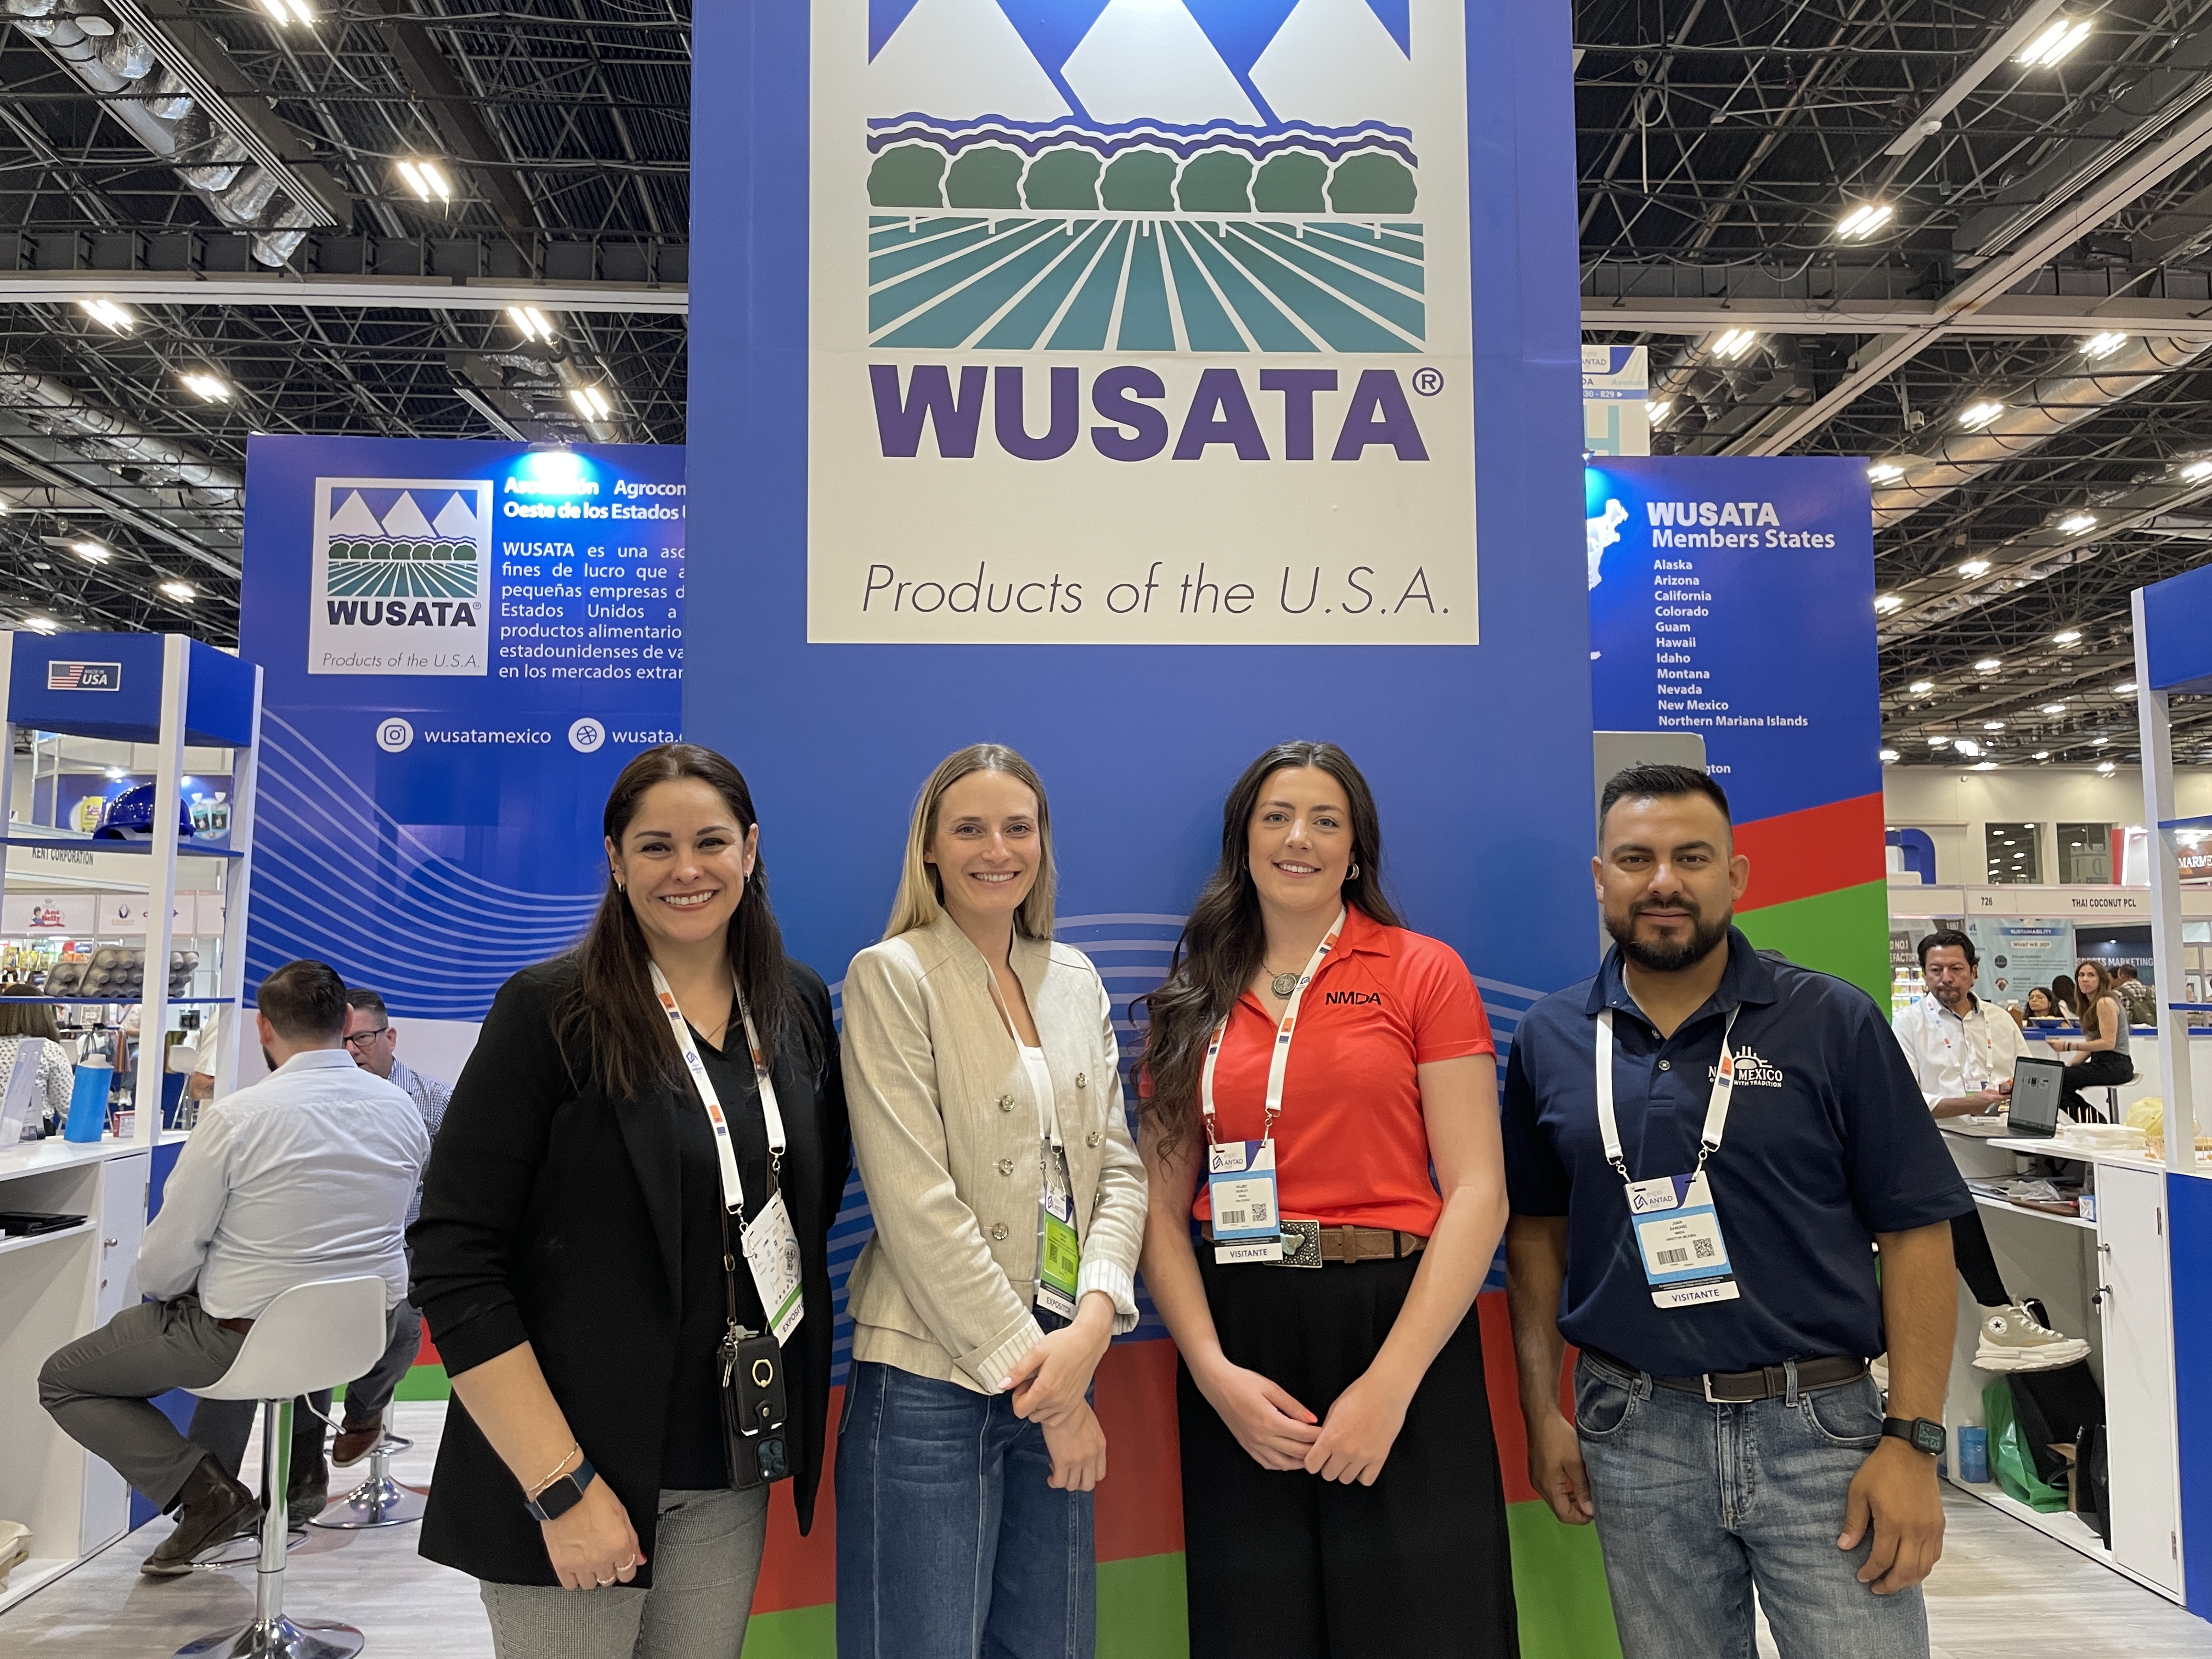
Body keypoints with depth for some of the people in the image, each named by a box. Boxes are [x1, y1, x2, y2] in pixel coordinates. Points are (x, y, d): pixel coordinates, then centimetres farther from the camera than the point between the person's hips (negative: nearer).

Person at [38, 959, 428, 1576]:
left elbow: (164, 1266, -14)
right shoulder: (402, 1109, -5)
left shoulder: (236, 1116, -20)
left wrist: (158, 1283, 9)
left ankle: (206, 1491, -1)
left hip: (248, 1337, -6)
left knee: (62, 1381, 15)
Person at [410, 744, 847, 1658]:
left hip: (731, 1477, 5)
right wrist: (561, 1486, -18)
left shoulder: (801, 1005, 3)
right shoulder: (551, 1011, -11)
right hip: (574, 1471, -4)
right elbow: (453, 1263, -14)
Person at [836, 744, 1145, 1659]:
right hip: (932, 1378, -5)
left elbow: (1116, 1164, 7)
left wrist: (1096, 1317, -11)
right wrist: (1034, 1376, -12)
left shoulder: (1077, 980, 10)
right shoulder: (891, 976, -7)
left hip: (1062, 1367, 5)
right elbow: (916, 1205, -13)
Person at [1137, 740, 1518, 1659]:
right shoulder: (1195, 1001, 9)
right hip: (1236, 1349, 3)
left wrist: (1390, 1384, -14)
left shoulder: (1424, 973, 1)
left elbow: (1478, 1193, -6)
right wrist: (1213, 1370, -10)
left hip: (1397, 1330, -2)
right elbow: (1161, 1209, 5)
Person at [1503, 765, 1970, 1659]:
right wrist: (1542, 1413, 4)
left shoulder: (1833, 1022, -4)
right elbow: (1537, 1229, 9)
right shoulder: (1550, 1040, 2)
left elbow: (1915, 1233, -4)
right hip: (1633, 1433, 2)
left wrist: (1912, 1441, -9)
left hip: (1820, 1425, -2)